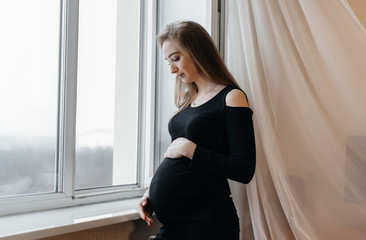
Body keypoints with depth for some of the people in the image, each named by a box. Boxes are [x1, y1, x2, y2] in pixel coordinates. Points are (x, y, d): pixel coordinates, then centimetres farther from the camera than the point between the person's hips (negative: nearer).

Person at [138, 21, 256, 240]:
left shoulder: (231, 98, -9)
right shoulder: (188, 100, 13)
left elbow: (244, 170, -18)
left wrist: (189, 148, -15)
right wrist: (152, 193, 5)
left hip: (205, 222, -7)